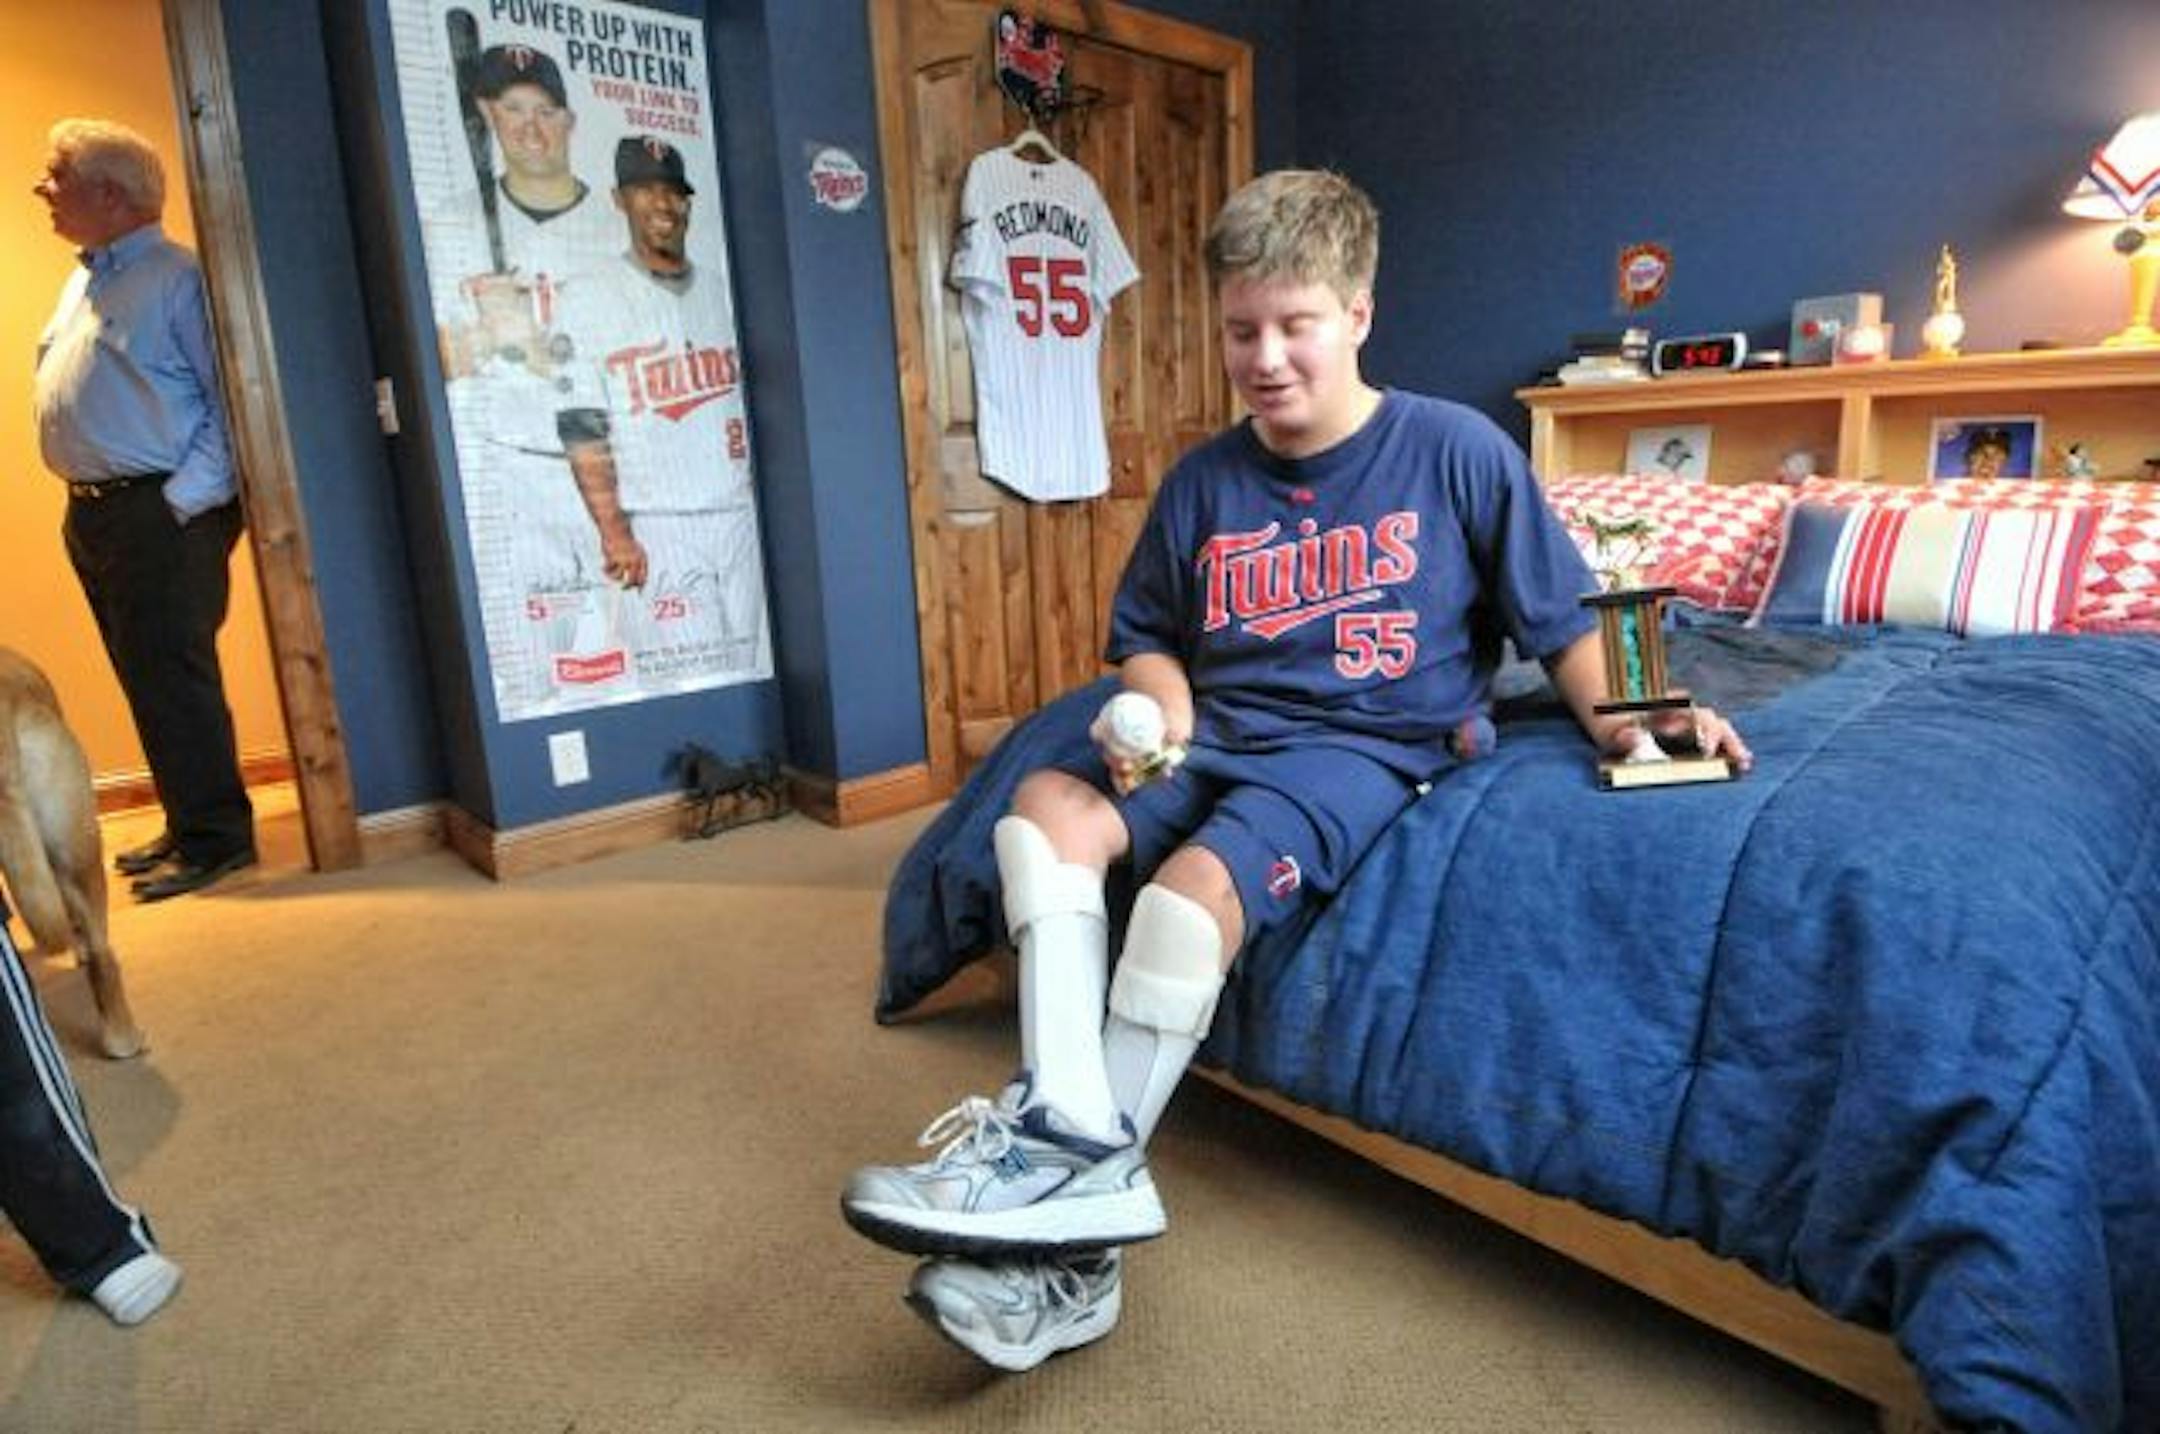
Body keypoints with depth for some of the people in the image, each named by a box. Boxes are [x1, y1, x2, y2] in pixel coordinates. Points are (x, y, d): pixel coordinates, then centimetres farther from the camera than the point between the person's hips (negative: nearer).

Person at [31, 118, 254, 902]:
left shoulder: (176, 278, -9)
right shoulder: (82, 282, 20)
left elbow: (231, 401, -16)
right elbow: (67, 402, 25)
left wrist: (185, 499, -19)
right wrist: (83, 501, 14)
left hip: (160, 514, -9)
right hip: (94, 513, 9)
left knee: (173, 678, -6)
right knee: (148, 680, 12)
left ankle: (214, 839, 4)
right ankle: (190, 826, 22)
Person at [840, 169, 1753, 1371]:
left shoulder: (1458, 450, -1)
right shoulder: (1203, 482, 8)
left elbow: (1559, 616, 5)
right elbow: (1149, 638, 17)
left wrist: (1612, 717, -12)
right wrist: (1161, 710, -4)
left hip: (1371, 746, -4)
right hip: (1221, 737, 5)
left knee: (1197, 884, -31)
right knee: (1048, 804, -21)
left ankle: (1081, 1175, -14)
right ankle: (1070, 1128, -28)